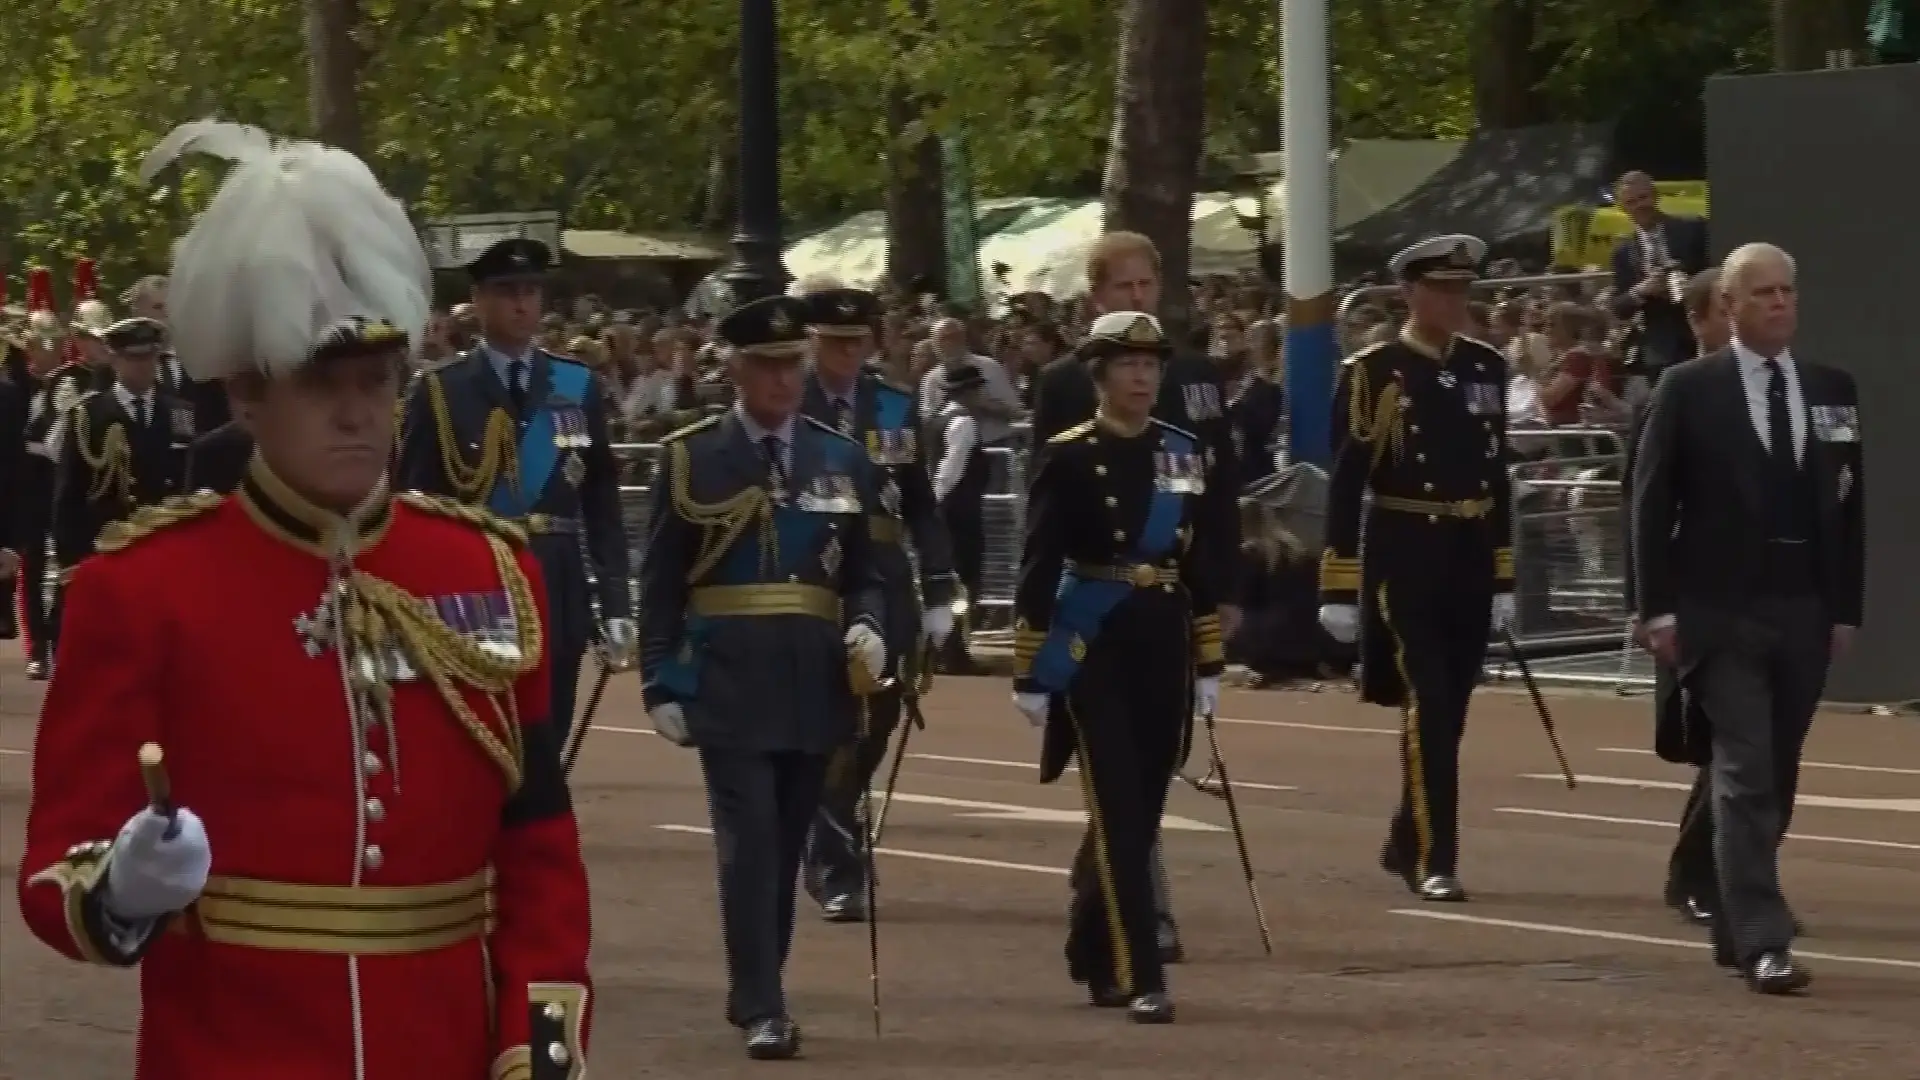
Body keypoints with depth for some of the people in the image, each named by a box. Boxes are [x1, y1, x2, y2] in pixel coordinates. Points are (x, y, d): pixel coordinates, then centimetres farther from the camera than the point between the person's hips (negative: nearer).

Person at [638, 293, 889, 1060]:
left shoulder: (843, 459, 8)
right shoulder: (691, 459, 0)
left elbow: (867, 571, 13)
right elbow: (661, 582, 1)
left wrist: (868, 630, -8)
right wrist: (661, 682, -4)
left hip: (815, 684, 3)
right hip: (729, 682, -3)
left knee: (786, 846, 10)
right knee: (749, 843, -10)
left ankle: (754, 993, 23)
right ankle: (761, 1008, -10)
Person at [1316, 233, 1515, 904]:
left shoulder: (1486, 367, 10)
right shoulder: (1374, 372, -6)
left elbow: (1497, 475, 14)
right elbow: (1346, 483, -7)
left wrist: (1503, 577, 12)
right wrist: (1339, 589, -10)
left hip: (1470, 556, 5)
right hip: (1405, 556, -5)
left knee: (1450, 709, 11)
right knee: (1427, 704, -10)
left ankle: (1406, 842, 27)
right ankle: (1432, 860, -9)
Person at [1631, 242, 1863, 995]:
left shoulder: (1831, 390, 10)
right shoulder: (1688, 390, -1)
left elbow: (1849, 503, 11)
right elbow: (1652, 503, -2)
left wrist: (1846, 608, 6)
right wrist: (1659, 609, -7)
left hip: (1804, 614, 4)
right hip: (1721, 613, -4)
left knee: (1773, 779, 10)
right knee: (1746, 775, -11)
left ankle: (1735, 929, 23)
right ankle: (1762, 943, -14)